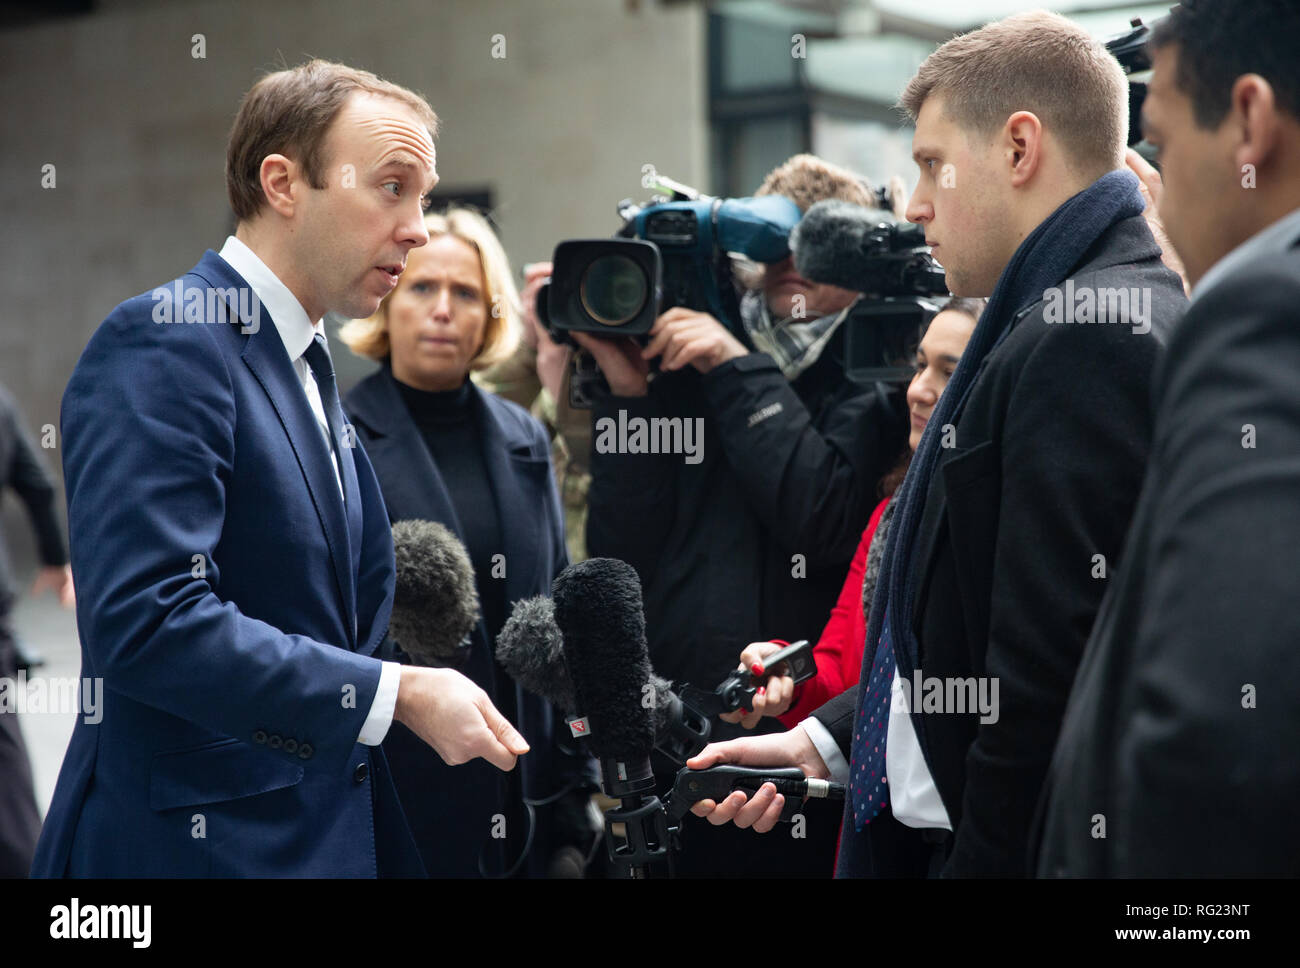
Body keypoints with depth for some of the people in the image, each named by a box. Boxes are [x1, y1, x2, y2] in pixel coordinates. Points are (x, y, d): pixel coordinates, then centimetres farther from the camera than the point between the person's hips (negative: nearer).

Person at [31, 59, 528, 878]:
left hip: (328, 833, 9)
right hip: (200, 839, -9)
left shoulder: (311, 365, 15)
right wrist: (397, 694, -22)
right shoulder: (166, 341, -15)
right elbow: (145, 619, -25)